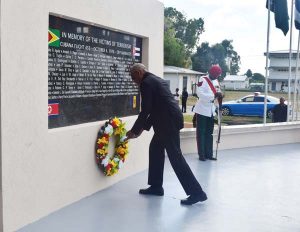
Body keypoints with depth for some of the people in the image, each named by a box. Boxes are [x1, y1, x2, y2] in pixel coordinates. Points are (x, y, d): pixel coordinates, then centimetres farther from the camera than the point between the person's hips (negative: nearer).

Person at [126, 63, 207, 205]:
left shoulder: (146, 83, -8)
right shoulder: (156, 80, 21)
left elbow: (145, 110, -12)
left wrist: (134, 131, -2)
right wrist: (143, 127, 22)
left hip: (168, 122, -10)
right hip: (169, 120, 10)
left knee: (175, 156, -8)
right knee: (155, 149, 19)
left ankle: (197, 192, -6)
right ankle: (156, 186, 26)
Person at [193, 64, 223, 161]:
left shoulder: (216, 81, 10)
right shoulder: (203, 80, -13)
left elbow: (217, 93, 17)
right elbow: (200, 93, -25)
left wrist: (219, 96, -7)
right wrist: (214, 95, -32)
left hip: (211, 111, 7)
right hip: (202, 110, -7)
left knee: (209, 133, 11)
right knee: (201, 133, -2)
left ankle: (208, 154, 17)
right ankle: (201, 155, 4)